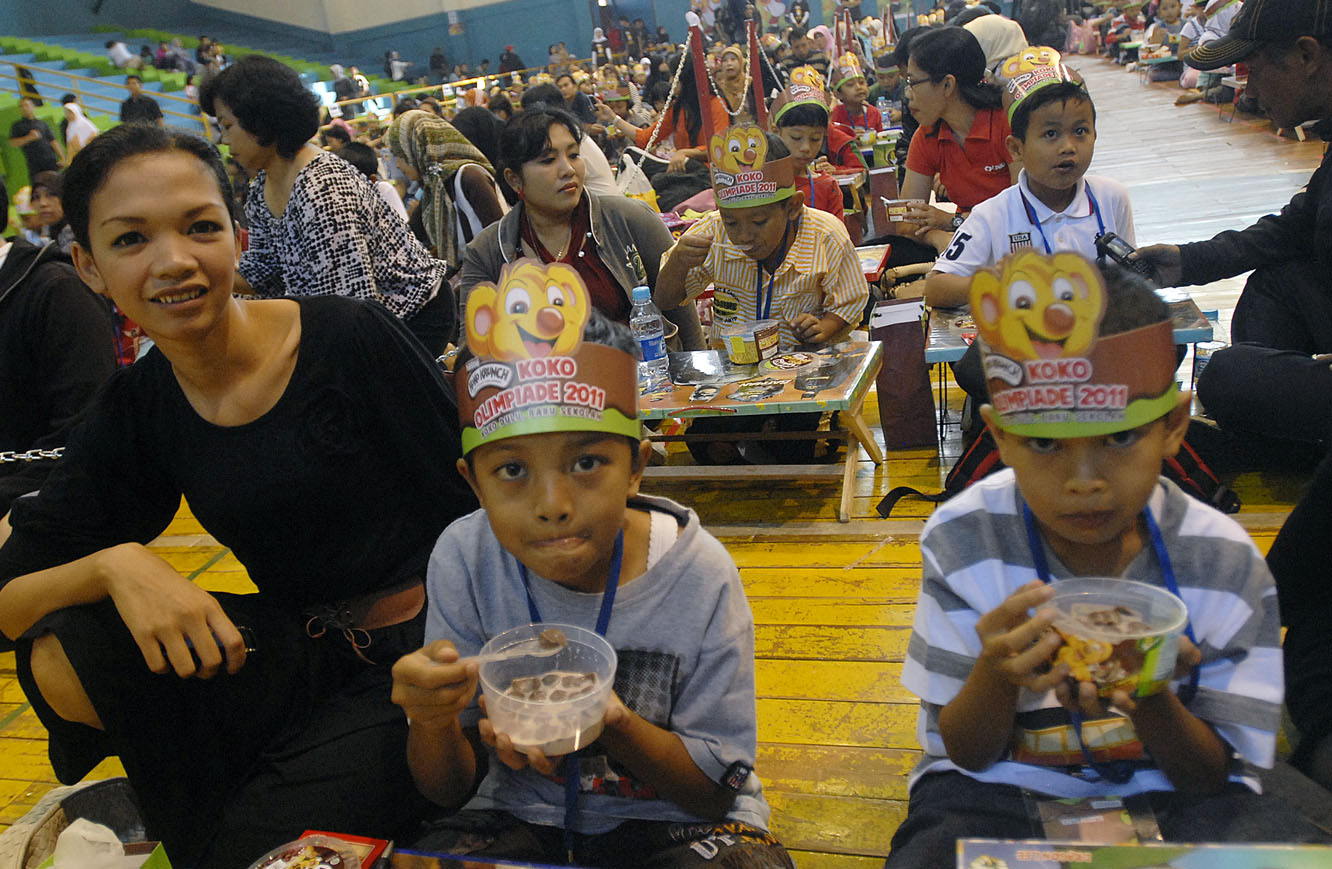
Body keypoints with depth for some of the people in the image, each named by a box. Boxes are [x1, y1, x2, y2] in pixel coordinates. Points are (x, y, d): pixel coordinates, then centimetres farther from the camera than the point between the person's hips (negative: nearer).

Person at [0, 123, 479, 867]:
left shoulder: (349, 337, -12)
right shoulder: (135, 411, 2)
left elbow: (477, 504, -9)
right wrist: (117, 564, -22)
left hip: (418, 654, -4)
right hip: (293, 651, 5)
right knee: (60, 659, -15)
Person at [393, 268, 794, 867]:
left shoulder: (698, 576, -19)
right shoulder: (463, 559, -13)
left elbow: (715, 793, -12)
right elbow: (450, 789, -5)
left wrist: (612, 724, -31)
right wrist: (430, 718, -29)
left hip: (673, 820, -1)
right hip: (519, 816, 2)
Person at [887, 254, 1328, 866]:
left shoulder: (1225, 566, -9)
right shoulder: (964, 541, -12)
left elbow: (1212, 776, -3)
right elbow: (964, 753, -5)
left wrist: (1152, 700, -25)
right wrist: (996, 674, -27)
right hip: (1003, 789, -1)